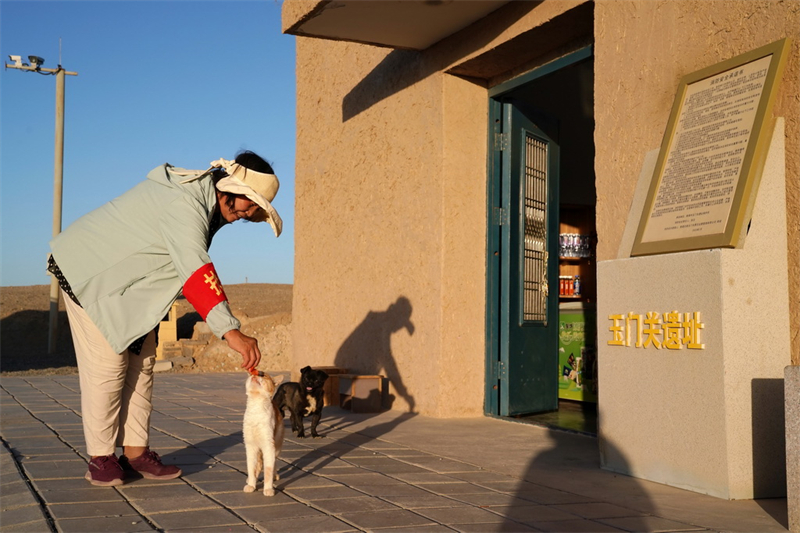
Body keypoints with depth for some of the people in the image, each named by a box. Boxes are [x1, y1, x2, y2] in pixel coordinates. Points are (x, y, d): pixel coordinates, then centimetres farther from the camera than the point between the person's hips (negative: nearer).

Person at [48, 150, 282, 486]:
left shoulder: (204, 198, -2)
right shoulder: (184, 204, -33)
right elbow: (197, 272, -45)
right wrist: (231, 332, -51)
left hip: (130, 279, 10)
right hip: (90, 271, -9)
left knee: (141, 363, 5)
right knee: (106, 365, -8)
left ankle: (135, 452, 10)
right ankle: (101, 458, 3)